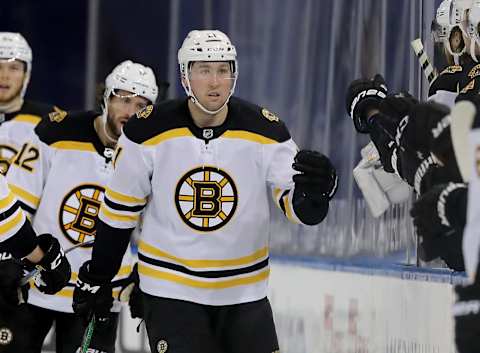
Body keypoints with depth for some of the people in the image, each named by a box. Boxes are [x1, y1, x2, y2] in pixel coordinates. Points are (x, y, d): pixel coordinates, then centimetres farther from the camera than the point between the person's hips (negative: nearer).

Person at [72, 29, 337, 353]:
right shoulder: (149, 131, -10)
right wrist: (96, 278, 8)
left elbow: (301, 208, -12)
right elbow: (119, 210, 2)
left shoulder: (264, 130, -9)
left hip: (243, 291, 2)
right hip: (170, 289, -2)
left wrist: (315, 188, -36)